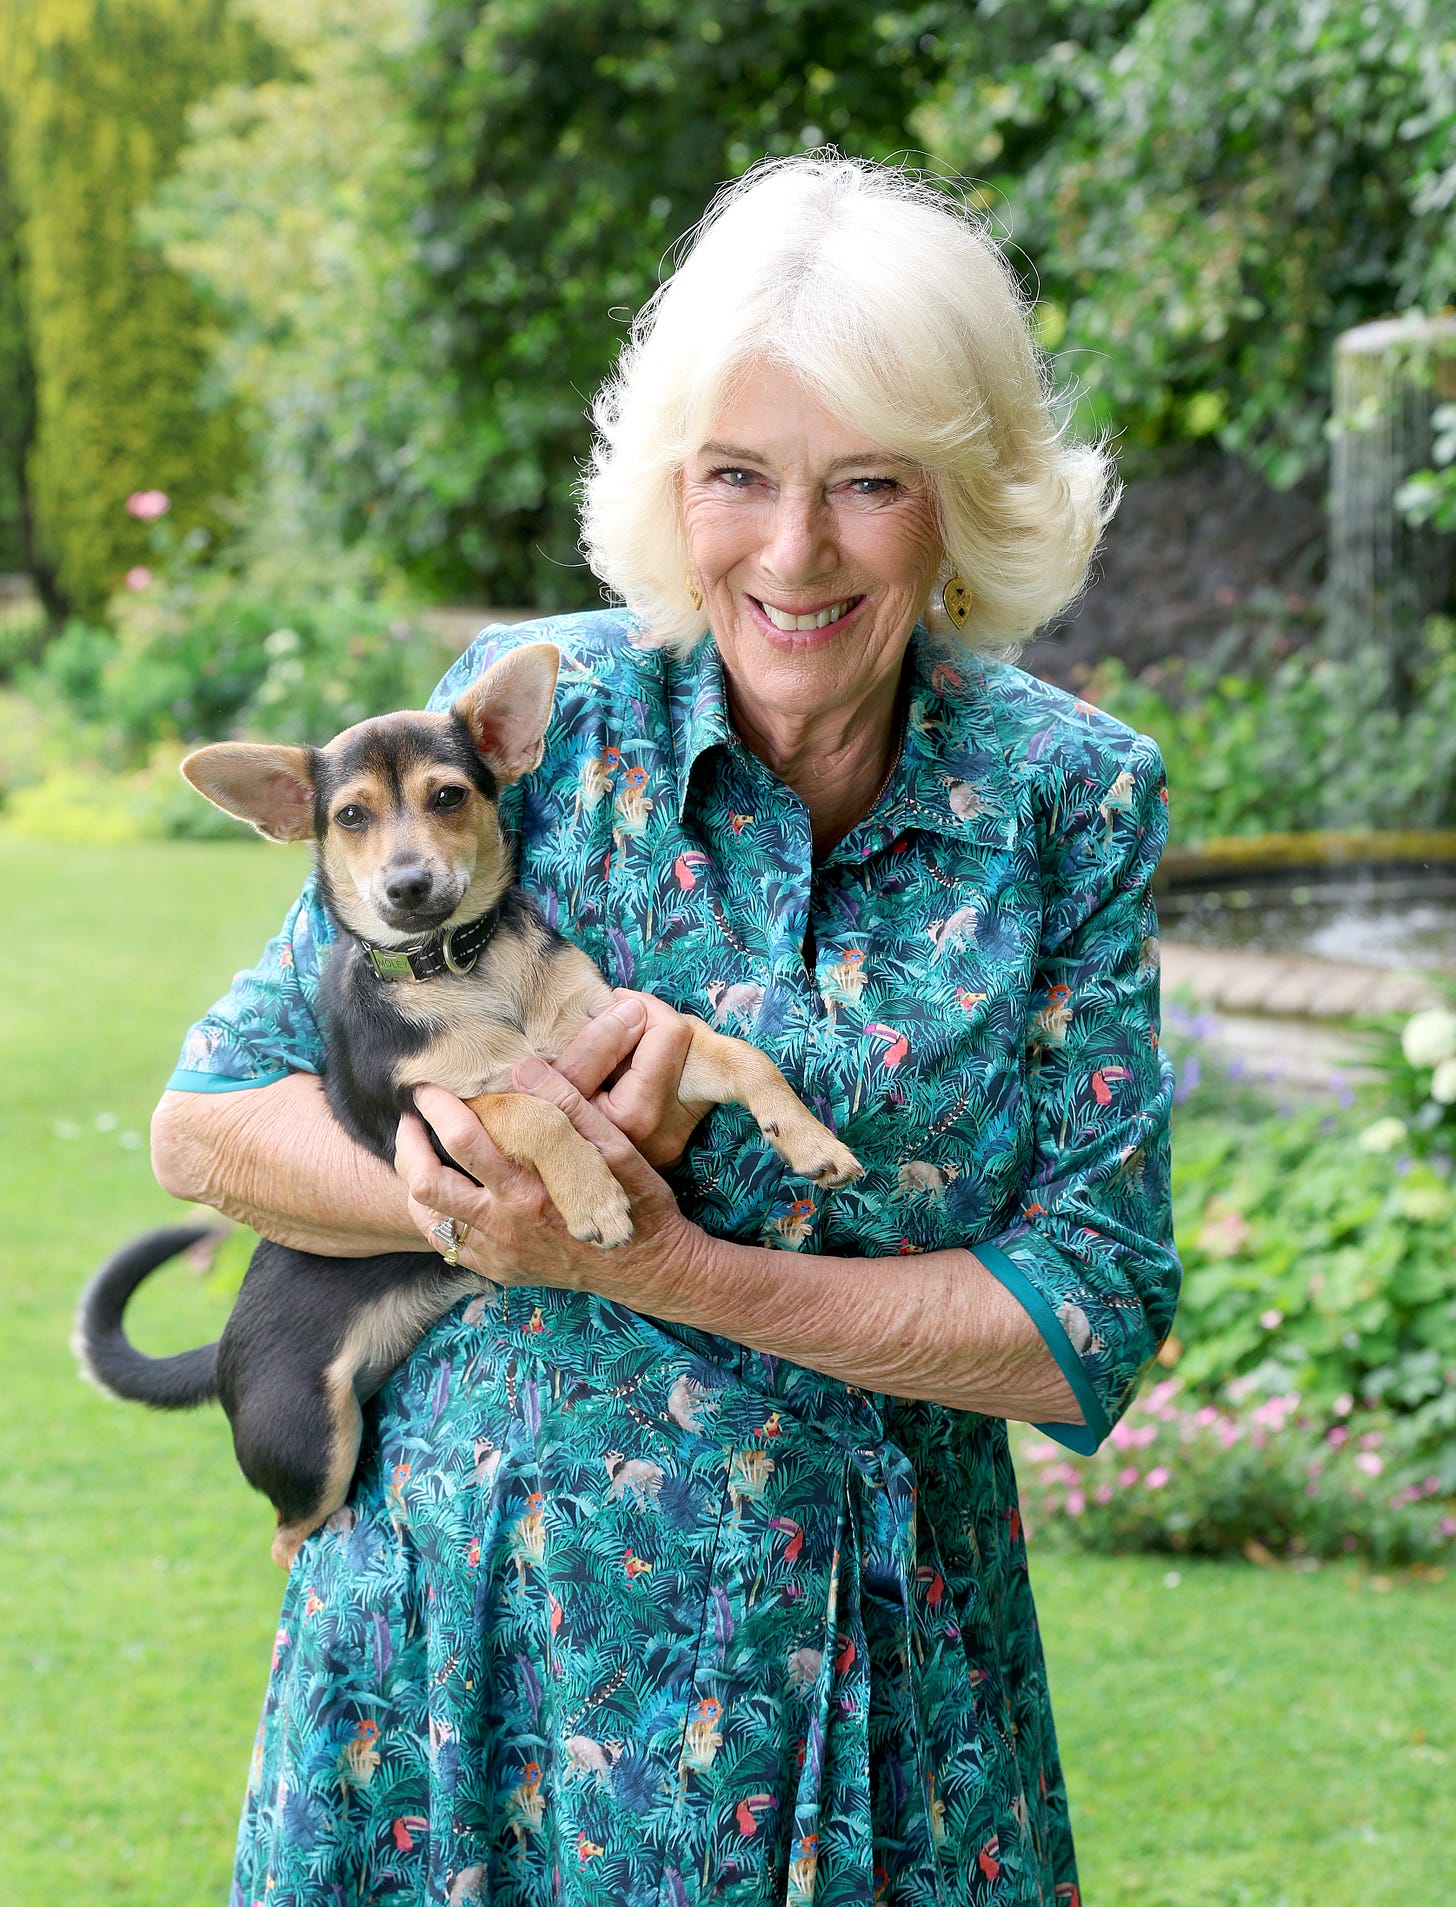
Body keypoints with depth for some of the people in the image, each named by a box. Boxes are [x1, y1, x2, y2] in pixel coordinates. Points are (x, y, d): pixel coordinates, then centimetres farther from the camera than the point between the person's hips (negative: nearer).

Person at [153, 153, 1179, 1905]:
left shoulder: (1070, 799, -7)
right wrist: (490, 1186, -23)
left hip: (879, 1669, 1)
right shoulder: (539, 714, -8)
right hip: (478, 1617, 0)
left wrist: (657, 1262, -20)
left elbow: (1089, 1329, -10)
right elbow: (208, 1119, -5)